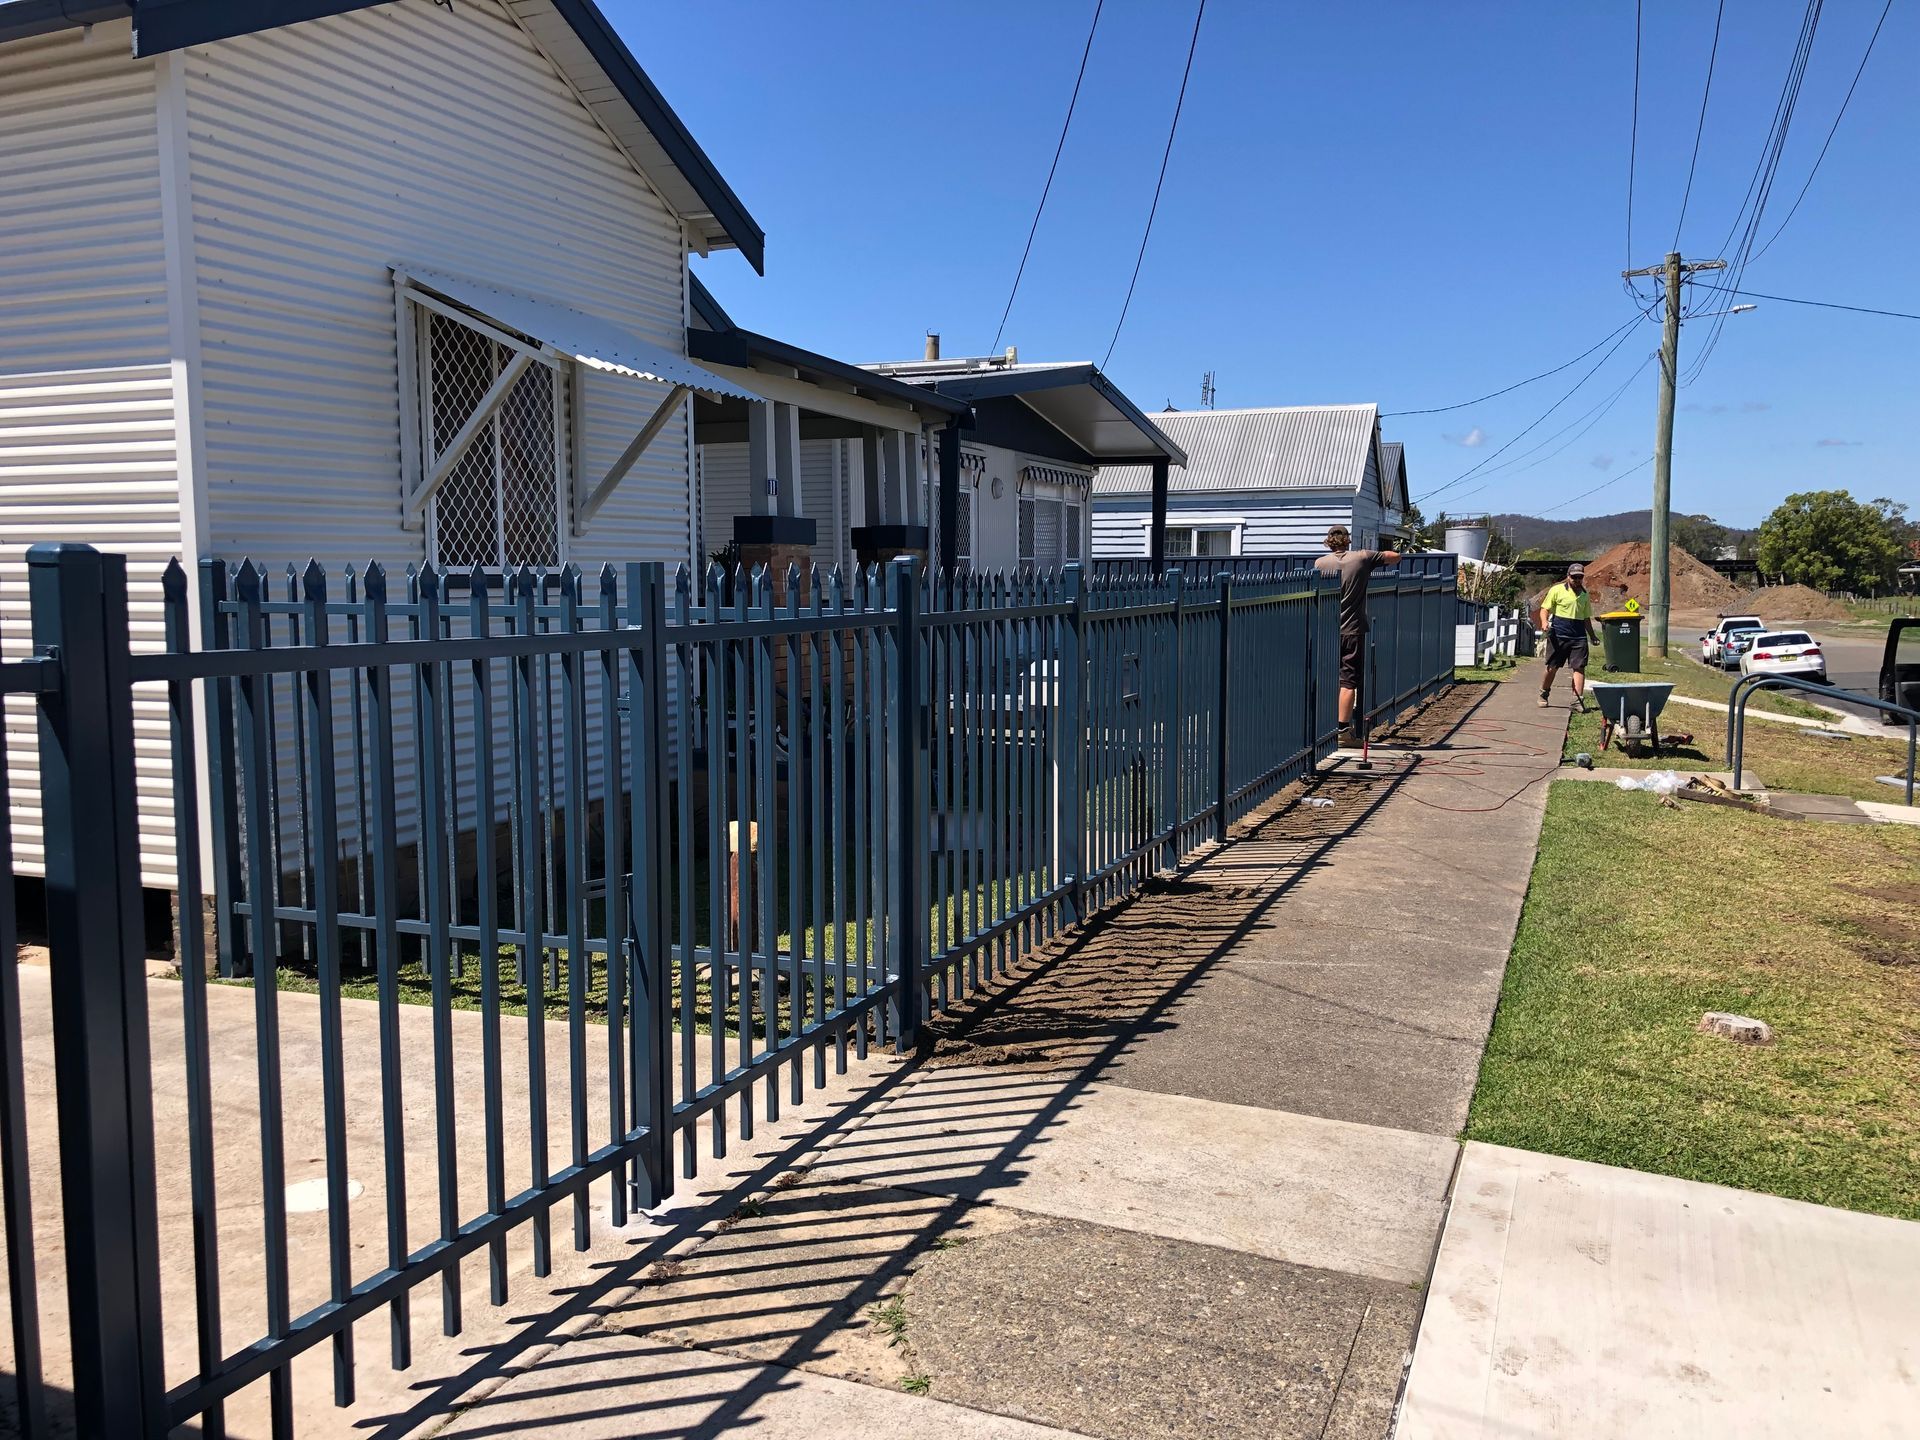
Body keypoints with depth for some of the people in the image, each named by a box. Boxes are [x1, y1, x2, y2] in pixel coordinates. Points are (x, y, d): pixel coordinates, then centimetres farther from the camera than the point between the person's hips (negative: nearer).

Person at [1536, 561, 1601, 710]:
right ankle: (1543, 694, 22)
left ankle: (1578, 700, -4)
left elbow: (1586, 618, 23)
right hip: (1558, 635, -4)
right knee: (1552, 667, 2)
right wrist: (1544, 621, -20)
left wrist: (1592, 636, 21)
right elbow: (1545, 609, 0)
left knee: (1579, 667, -5)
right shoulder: (1556, 590, 0)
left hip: (1579, 636, 4)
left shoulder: (1585, 595, 15)